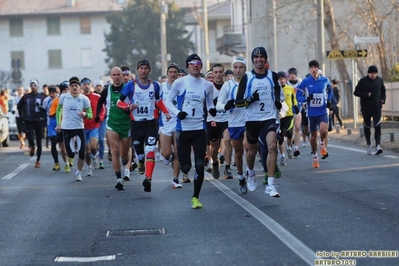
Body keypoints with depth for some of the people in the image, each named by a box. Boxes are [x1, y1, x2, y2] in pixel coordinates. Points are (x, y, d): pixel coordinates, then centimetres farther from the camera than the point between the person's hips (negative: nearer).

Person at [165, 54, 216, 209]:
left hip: (200, 129, 2)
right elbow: (168, 101, 3)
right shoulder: (179, 83, -2)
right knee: (185, 167, 1)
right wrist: (177, 112, -15)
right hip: (183, 128, -1)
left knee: (199, 164, -9)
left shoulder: (207, 85, 5)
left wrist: (212, 109, -7)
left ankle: (195, 197, 5)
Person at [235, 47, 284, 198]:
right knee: (252, 150, 13)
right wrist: (250, 100, -23)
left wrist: (279, 102, 2)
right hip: (252, 119, 0)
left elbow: (278, 93, 23)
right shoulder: (247, 77, -3)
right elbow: (238, 102, -4)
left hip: (269, 118, 0)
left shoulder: (273, 76, 4)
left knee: (272, 147, -18)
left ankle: (270, 185, -18)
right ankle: (250, 173, 46)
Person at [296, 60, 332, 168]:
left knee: (323, 130, -24)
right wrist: (306, 99, -20)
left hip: (323, 111, 0)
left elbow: (330, 90, 22)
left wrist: (329, 100, 6)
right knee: (313, 135, 8)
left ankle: (323, 144, 9)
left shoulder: (325, 80, 1)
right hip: (311, 113, 1)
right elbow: (298, 96, -1)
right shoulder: (305, 82, -4)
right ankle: (315, 157, 25)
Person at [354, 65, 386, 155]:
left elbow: (383, 91, 19)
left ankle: (378, 145, -21)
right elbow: (356, 92, -4)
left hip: (377, 108, 1)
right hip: (366, 108, 0)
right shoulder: (363, 81, -4)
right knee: (367, 127, 10)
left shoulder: (380, 80, 5)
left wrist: (383, 99, 0)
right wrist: (366, 94, -18)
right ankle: (369, 145, 26)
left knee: (378, 126, -15)